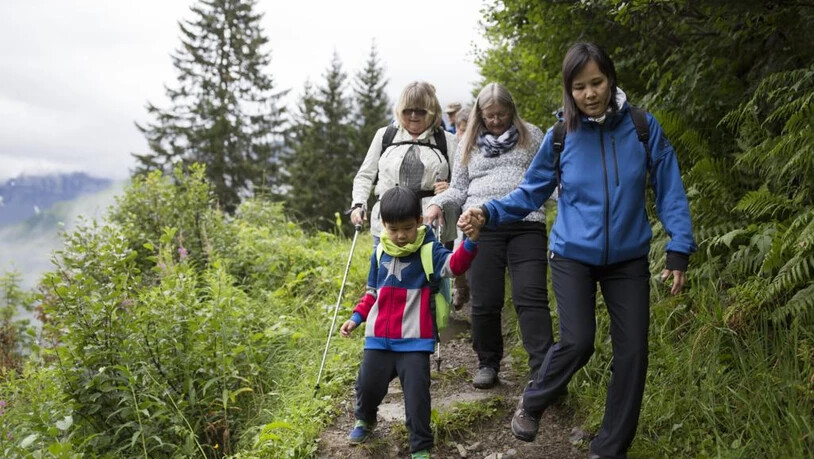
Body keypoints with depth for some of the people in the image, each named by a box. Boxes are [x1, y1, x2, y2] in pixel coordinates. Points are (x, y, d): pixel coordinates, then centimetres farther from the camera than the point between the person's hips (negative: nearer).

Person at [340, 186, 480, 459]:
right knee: (368, 384, 15)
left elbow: (454, 264, -28)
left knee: (417, 393, -3)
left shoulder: (429, 250, -8)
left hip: (415, 339, -4)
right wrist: (356, 318, 11)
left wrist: (470, 242, -46)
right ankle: (365, 420, 47)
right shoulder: (379, 254, 6)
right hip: (379, 337, 4)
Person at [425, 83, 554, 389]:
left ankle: (543, 370, -7)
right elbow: (458, 190, 18)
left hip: (526, 225, -1)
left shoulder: (531, 136, 15)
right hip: (481, 226, 1)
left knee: (531, 296, -9)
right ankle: (488, 364, 18)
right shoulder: (469, 144, 19)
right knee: (485, 301, 1)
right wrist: (437, 203, -2)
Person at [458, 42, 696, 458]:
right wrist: (488, 213, -16)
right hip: (572, 256, -2)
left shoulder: (642, 127, -7)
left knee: (632, 351, 3)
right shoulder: (560, 136, -6)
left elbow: (669, 191, -2)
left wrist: (679, 250, -7)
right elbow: (531, 192, -1)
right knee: (577, 342, -14)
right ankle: (532, 403, 18)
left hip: (628, 259, 2)